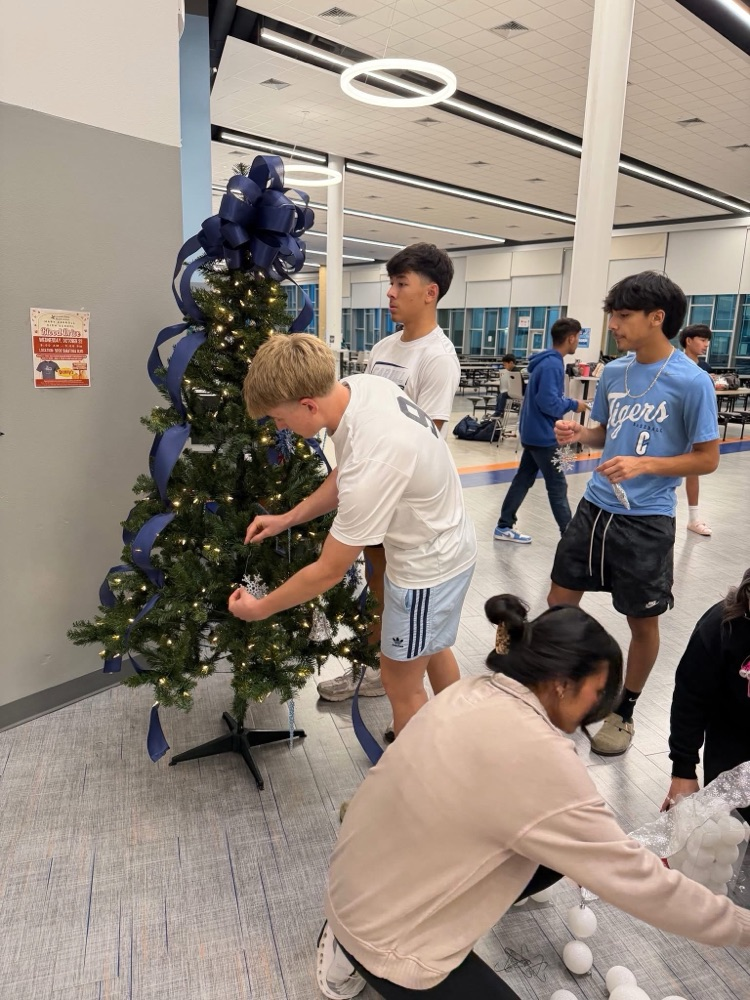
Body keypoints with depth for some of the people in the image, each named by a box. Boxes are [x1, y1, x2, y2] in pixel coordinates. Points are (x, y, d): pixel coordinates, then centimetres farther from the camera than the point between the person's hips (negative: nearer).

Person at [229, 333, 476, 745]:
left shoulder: (373, 462, -38)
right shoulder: (361, 384, -13)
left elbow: (330, 571, -25)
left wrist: (261, 608, -11)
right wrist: (288, 518, 0)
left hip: (428, 565, -9)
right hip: (444, 544, 9)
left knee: (401, 681, 10)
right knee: (431, 648, 29)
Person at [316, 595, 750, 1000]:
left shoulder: (473, 692, -5)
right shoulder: (537, 756, -29)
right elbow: (632, 879, -20)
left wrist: (628, 851, 11)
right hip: (385, 932, -8)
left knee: (556, 849, 11)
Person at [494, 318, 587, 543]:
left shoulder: (546, 361, 11)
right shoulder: (552, 365, -19)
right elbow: (549, 403, -25)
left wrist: (567, 402, 8)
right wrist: (573, 404, -12)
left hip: (533, 432, 10)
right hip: (544, 435, -10)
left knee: (523, 480, 13)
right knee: (558, 487, -2)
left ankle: (504, 527, 19)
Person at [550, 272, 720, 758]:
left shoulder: (692, 382, -14)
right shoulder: (613, 372, 3)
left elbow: (707, 459, -11)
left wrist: (642, 465, -24)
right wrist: (579, 433, -6)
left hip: (646, 521, -5)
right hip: (595, 508, 6)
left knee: (643, 621, 11)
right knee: (560, 600, 12)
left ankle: (624, 712, 32)